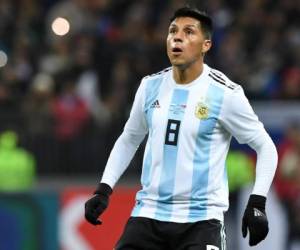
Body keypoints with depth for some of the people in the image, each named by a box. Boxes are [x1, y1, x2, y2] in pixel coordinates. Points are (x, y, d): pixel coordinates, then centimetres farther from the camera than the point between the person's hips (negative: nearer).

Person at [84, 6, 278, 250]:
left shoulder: (225, 93, -8)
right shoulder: (151, 86, 7)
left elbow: (266, 147, -1)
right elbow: (128, 140, 21)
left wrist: (257, 204, -10)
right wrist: (103, 190, 13)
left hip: (201, 218, -4)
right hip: (150, 212, 5)